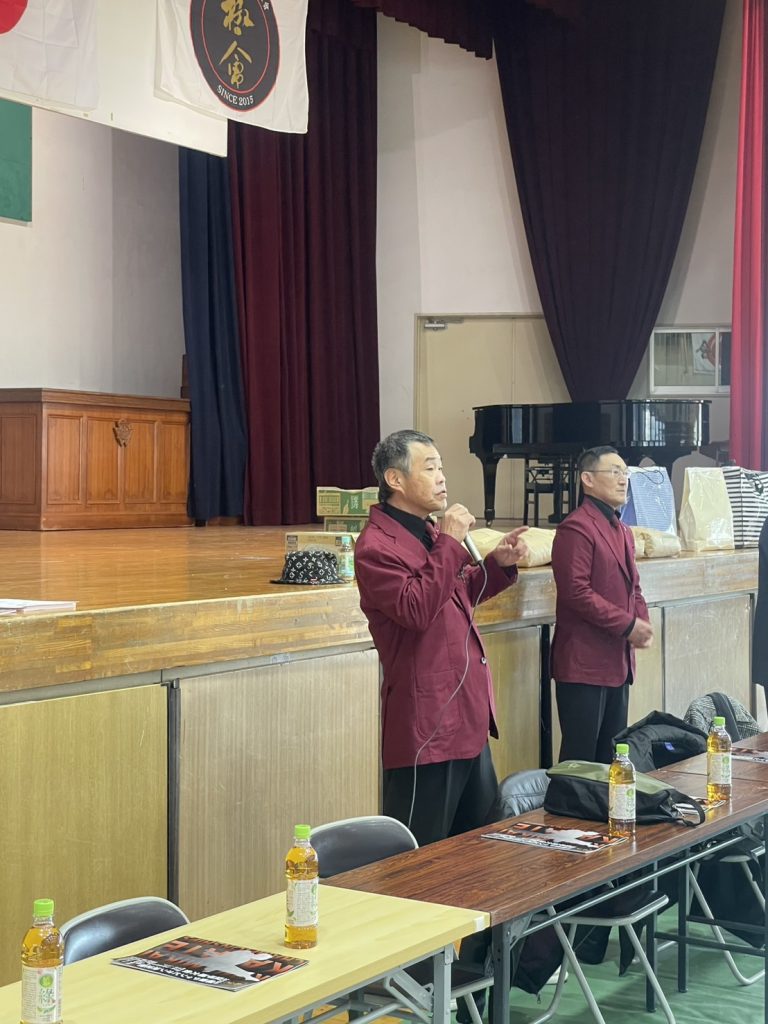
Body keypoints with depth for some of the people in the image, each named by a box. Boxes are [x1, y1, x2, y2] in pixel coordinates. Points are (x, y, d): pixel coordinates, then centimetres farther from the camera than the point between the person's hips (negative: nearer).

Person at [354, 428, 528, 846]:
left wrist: (498, 564, 10)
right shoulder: (376, 547, -14)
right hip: (426, 725, -10)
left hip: (468, 717, 10)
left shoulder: (429, 533, 16)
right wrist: (449, 543, -21)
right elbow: (416, 609, -26)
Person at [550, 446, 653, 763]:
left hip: (618, 662, 9)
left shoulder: (622, 531, 18)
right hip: (584, 662, -9)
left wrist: (642, 621, 2)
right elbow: (576, 592, -20)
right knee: (581, 758, -4)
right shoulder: (576, 528, -12)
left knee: (612, 757, 13)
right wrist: (627, 625, -16)